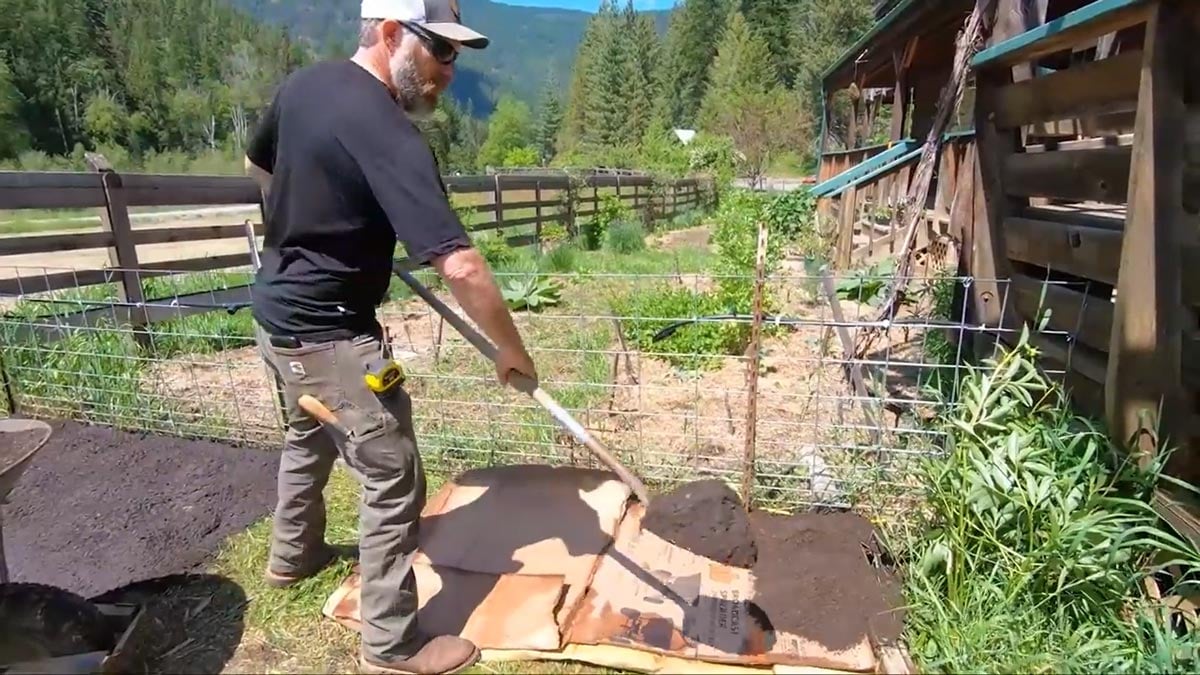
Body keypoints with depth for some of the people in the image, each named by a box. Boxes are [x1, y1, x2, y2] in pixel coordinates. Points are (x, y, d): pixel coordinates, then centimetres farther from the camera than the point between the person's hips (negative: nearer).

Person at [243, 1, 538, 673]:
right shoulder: (391, 137, -26)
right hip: (328, 333, -9)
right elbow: (461, 267, -33)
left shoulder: (302, 85, 1)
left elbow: (259, 166, 21)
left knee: (309, 435, 30)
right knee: (394, 481, 1)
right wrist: (512, 349, -20)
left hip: (278, 311, 10)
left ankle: (293, 555, 52)